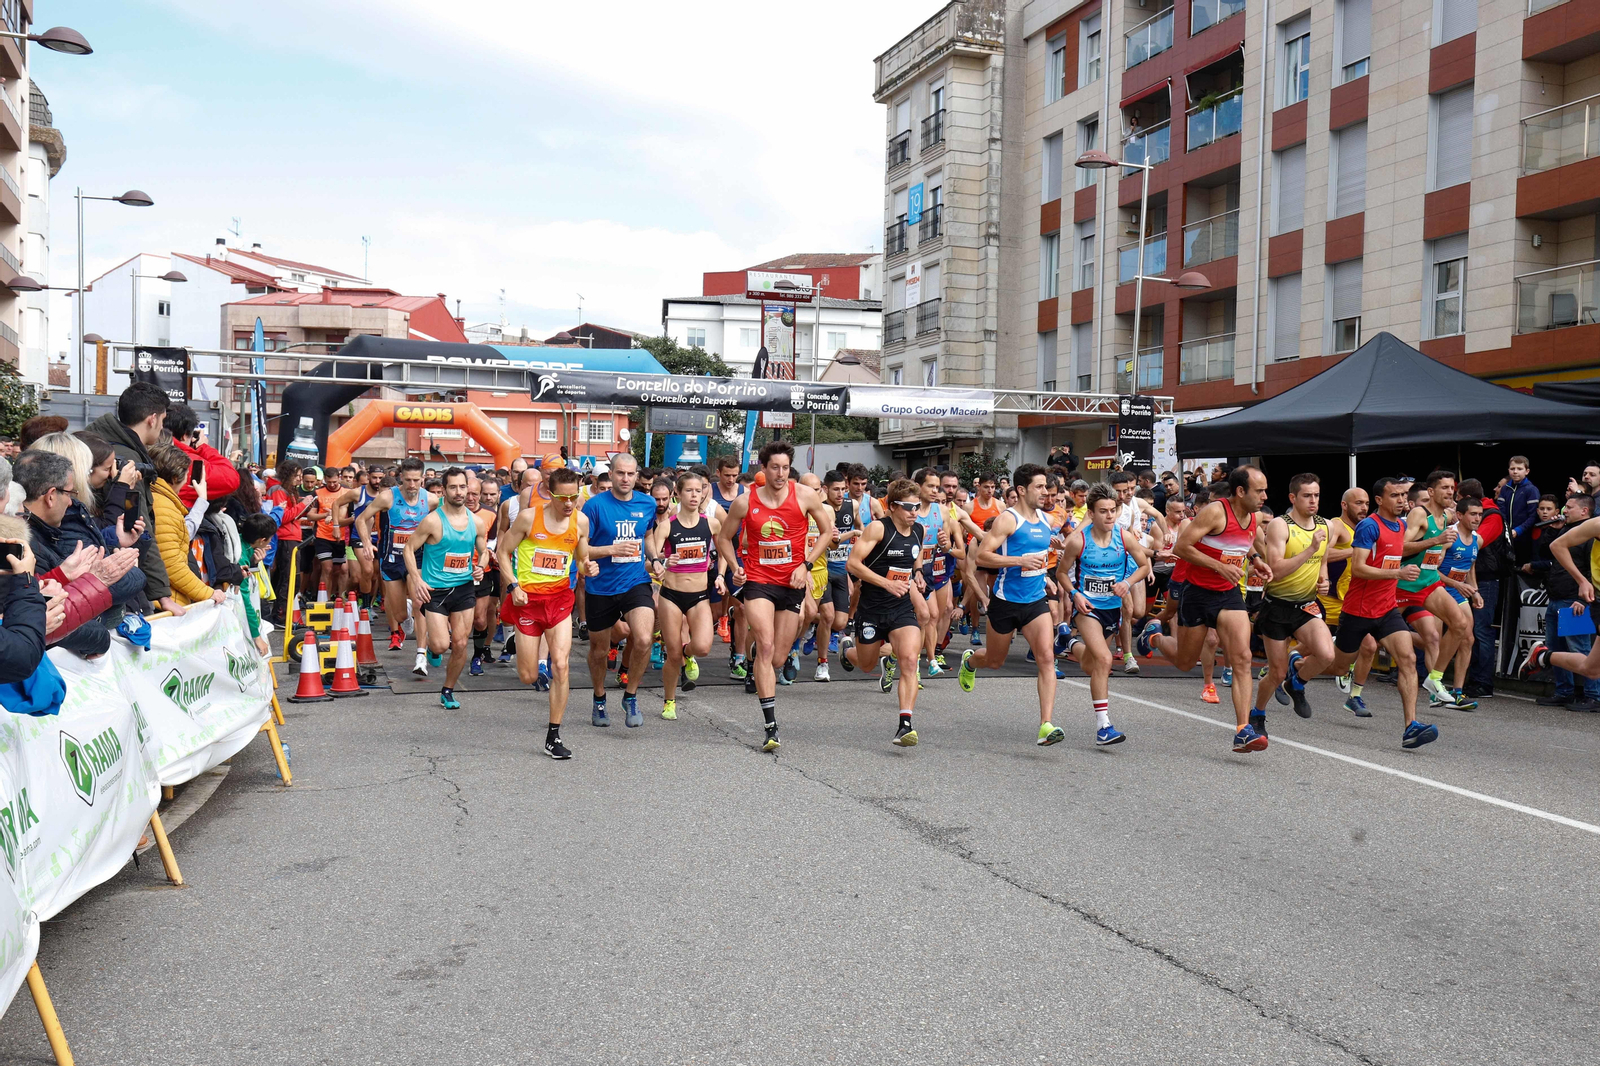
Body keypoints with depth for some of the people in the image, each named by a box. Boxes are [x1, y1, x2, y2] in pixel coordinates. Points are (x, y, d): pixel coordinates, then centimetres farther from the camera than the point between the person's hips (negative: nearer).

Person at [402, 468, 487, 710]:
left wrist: (480, 566, -4)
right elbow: (409, 549, -5)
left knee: (460, 645, 4)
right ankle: (432, 646, 26)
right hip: (435, 589, -4)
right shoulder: (433, 521, -11)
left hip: (464, 588, 4)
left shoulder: (476, 522, 3)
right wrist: (416, 579, -16)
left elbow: (483, 550, 18)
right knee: (441, 645, -13)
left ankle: (448, 691, 23)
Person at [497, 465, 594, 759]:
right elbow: (503, 551, 0)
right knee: (528, 677, 3)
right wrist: (514, 586, -12)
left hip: (560, 597, 2)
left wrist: (588, 567, -13)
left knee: (560, 666, -11)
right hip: (529, 598, -1)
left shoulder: (581, 521, -1)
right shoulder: (529, 517, -10)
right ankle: (536, 667, 44)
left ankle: (553, 737, 0)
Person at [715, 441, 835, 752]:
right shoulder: (745, 502, -2)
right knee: (766, 647, -19)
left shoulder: (805, 495, -3)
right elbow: (723, 538, 13)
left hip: (791, 584, 2)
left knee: (777, 659, 8)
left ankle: (755, 655, 48)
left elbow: (828, 531, 7)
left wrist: (806, 565, -4)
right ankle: (771, 726, -20)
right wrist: (735, 566, -4)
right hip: (757, 581, -2)